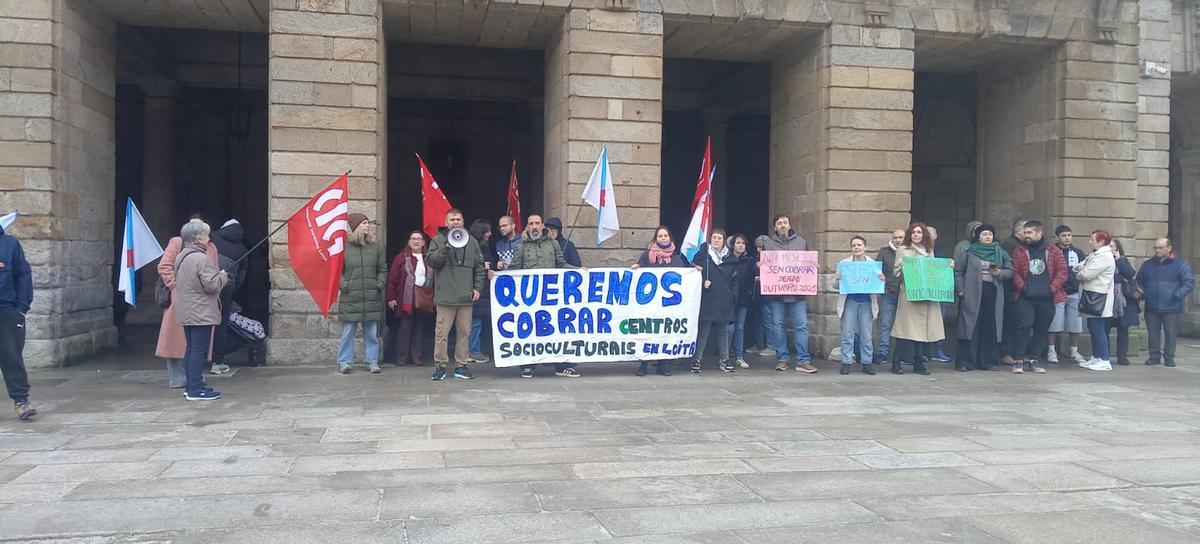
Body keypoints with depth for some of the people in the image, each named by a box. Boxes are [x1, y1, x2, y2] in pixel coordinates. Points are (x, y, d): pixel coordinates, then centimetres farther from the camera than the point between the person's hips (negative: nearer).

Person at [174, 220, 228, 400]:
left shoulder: (180, 257, 13)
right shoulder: (202, 259, -18)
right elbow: (212, 285, -22)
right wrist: (223, 276, -1)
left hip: (186, 312, 10)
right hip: (201, 313, -10)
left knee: (191, 348, 15)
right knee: (200, 349, -6)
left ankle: (191, 386, 20)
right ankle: (196, 389, -5)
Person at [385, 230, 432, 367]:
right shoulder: (402, 257, -1)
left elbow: (434, 278, 8)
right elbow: (392, 278, -3)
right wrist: (391, 298, -7)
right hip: (406, 300, -3)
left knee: (419, 329, 8)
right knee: (404, 328, -1)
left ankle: (416, 356, 15)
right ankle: (401, 357, 7)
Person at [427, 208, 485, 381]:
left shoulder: (472, 242, 14)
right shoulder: (438, 240, 7)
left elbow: (479, 267, 14)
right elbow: (431, 261, -5)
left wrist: (478, 287, 5)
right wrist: (445, 248, -17)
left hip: (466, 296, 3)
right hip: (445, 295, -3)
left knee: (464, 332, 6)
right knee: (442, 332, -2)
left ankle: (461, 365, 14)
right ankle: (440, 365, 6)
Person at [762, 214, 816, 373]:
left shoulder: (801, 242, 11)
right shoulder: (768, 244, 8)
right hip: (776, 292, 0)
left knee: (801, 325, -3)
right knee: (778, 326, 4)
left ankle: (803, 360, 1)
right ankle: (782, 359, 14)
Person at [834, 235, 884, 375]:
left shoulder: (873, 264, 6)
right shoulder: (844, 263, 5)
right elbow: (837, 285, 6)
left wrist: (882, 279, -13)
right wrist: (837, 279, -16)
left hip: (866, 302, 1)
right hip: (850, 302, 0)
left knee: (866, 336, 5)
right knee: (847, 334, 0)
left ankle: (867, 363, 11)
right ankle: (846, 363, 4)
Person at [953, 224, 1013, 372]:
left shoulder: (1000, 252, 13)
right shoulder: (970, 253, 4)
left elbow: (1010, 270, 10)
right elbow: (958, 271, 0)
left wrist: (999, 273, -10)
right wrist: (961, 291, -8)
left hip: (994, 293, 3)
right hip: (973, 294, -3)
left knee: (991, 328, 3)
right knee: (971, 327, -3)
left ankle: (987, 361, 11)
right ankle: (964, 362, 0)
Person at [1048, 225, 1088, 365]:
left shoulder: (1078, 253, 13)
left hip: (1074, 293, 4)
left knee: (1075, 325, 7)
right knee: (1054, 325, -4)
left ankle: (1074, 351, 19)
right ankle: (1052, 351, 6)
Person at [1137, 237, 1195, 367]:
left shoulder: (1180, 264, -1)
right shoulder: (1147, 265, 10)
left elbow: (1190, 282, -5)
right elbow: (1139, 281, 20)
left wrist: (1177, 295, -15)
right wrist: (1143, 293, 3)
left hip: (1171, 308, -3)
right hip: (1151, 308, 3)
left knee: (1171, 333, 3)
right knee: (1153, 333, 7)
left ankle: (1169, 358, 14)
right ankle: (1154, 356, 17)